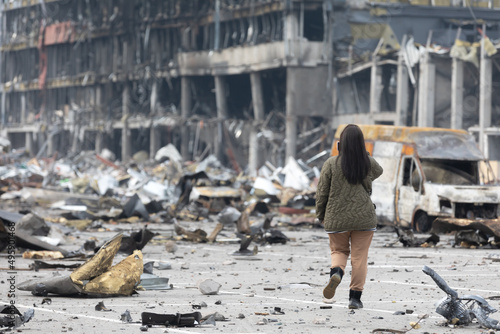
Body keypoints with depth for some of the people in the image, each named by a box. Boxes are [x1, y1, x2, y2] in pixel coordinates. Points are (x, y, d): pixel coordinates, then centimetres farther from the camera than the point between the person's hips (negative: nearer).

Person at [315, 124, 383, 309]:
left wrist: (321, 215, 11)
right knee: (359, 257, 8)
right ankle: (355, 297, 6)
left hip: (336, 219, 0)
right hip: (364, 218, 0)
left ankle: (336, 272, -12)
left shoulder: (331, 164, -8)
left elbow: (322, 191, -1)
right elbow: (378, 172, 23)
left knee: (339, 250, 19)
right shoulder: (369, 164, -3)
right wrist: (364, 155, 20)